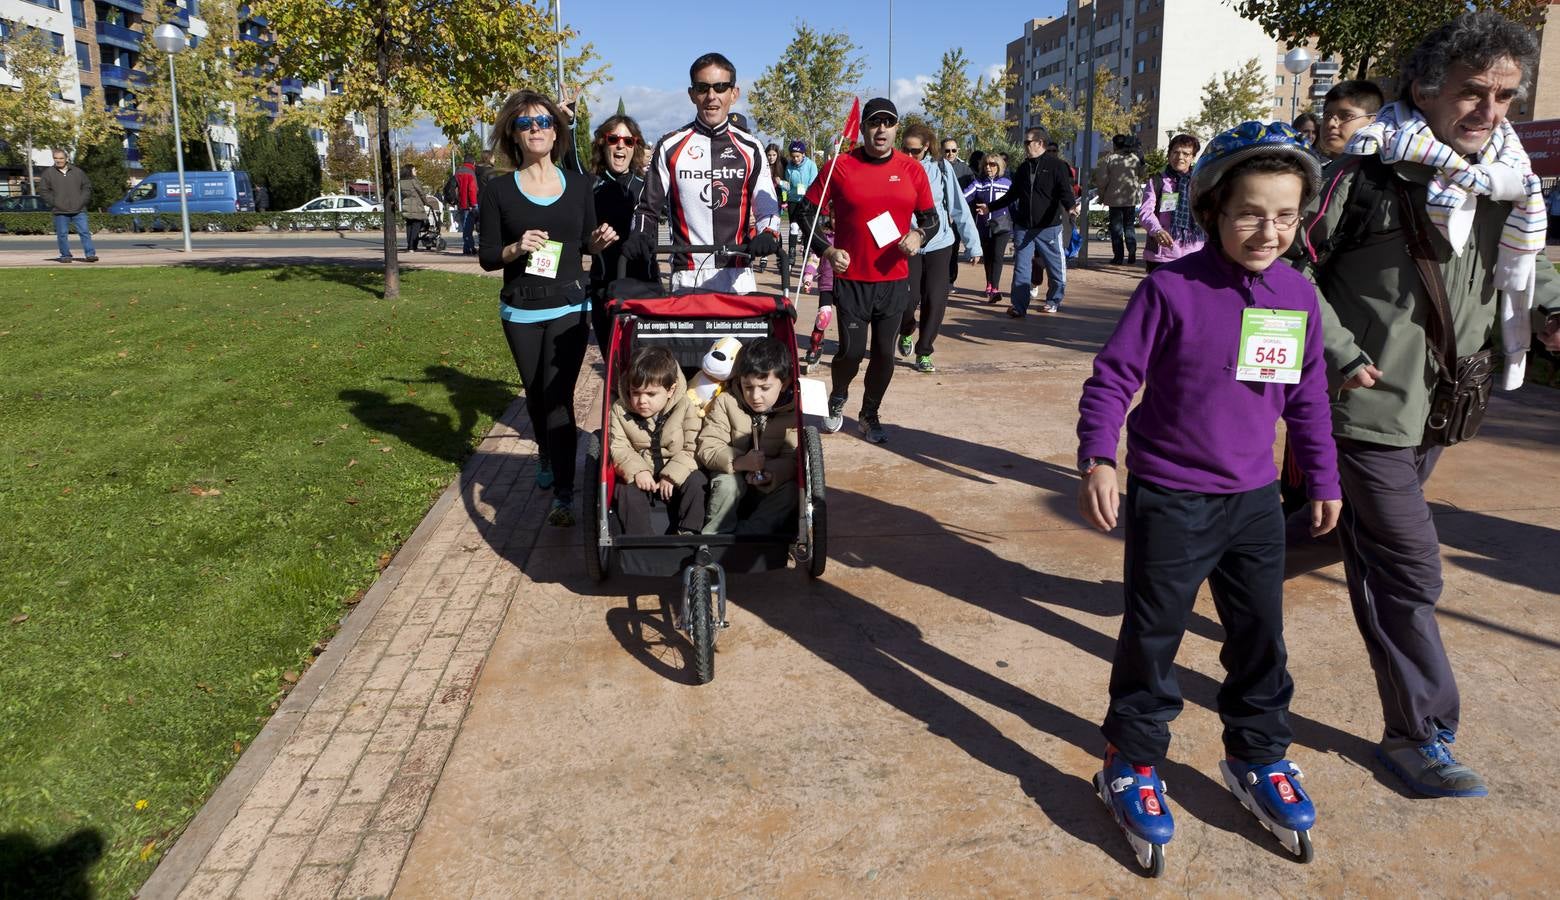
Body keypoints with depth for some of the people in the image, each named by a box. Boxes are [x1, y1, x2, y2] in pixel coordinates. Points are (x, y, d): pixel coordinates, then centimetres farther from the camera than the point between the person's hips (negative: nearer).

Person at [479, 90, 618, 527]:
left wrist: (600, 241, -10)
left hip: (569, 307, -1)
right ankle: (545, 457, 43)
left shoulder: (577, 185, 4)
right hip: (521, 310, 1)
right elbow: (486, 256, -2)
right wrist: (516, 248, -22)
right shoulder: (498, 190, -2)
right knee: (535, 394, 15)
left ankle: (563, 494, -7)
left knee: (558, 396, -9)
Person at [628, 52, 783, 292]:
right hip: (686, 278, 0)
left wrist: (768, 235, -16)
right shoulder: (670, 147, 7)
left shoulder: (750, 149, 9)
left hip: (737, 278, 1)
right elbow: (649, 207, 11)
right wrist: (639, 237, -10)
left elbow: (767, 208, 6)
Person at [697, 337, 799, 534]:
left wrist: (771, 474, -39)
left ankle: (746, 536, -25)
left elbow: (793, 460, -17)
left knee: (790, 491, -27)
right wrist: (740, 463, -36)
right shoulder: (726, 402, -12)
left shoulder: (793, 412, -13)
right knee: (728, 484, -32)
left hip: (771, 483, 1)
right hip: (732, 474, -1)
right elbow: (707, 449, -17)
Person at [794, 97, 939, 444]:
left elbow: (931, 217, 12)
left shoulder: (912, 169, 4)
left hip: (895, 279, 3)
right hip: (851, 279, -2)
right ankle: (837, 399, 28)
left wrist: (919, 235, -10)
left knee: (884, 353, 8)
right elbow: (807, 212, 2)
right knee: (852, 351, -5)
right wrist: (826, 250, -11)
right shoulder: (840, 166, -4)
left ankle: (870, 415, 29)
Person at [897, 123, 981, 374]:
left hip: (939, 243, 1)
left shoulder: (941, 168, 0)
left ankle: (924, 353, 15)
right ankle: (906, 332, 28)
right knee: (909, 298, -8)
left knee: (935, 301, -2)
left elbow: (959, 207, 1)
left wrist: (973, 243, -1)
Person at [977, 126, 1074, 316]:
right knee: (1021, 268, 0)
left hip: (1049, 227, -4)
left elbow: (1065, 192, -12)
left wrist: (1070, 206, -33)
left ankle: (1054, 301, 24)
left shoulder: (1056, 165, -5)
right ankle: (1019, 305, 2)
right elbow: (1012, 195, 23)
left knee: (1056, 267, 7)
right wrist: (990, 207, 23)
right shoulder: (1023, 168, 13)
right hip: (1023, 227, 5)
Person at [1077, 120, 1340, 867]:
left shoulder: (1299, 295, 2)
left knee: (1261, 633, 16)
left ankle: (1257, 756, 37)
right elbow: (1112, 377, -11)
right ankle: (1131, 762, 24)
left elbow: (1307, 398, 13)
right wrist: (1097, 462, -21)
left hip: (1254, 498, 5)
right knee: (1152, 635, 6)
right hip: (1169, 499, -5)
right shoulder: (1171, 289, -14)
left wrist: (1323, 479, 16)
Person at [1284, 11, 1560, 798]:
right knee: (1406, 571, -3)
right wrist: (1339, 354, -19)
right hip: (1370, 405, -7)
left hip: (1439, 406, 7)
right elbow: (1293, 262, -12)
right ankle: (1419, 736, 11)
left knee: (1348, 531, 22)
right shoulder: (1372, 172, -14)